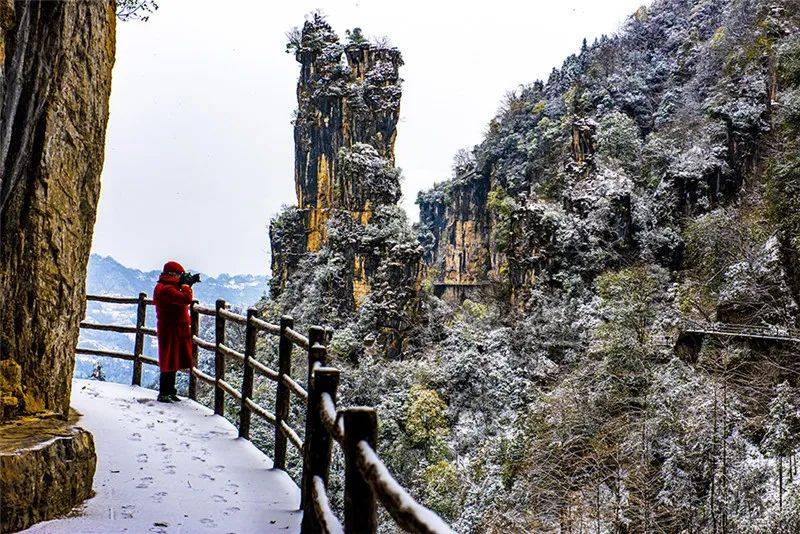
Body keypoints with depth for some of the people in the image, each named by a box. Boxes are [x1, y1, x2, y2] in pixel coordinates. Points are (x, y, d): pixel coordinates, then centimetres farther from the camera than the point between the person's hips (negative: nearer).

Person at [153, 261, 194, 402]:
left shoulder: (162, 287, 14)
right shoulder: (166, 289, -20)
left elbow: (180, 300, 23)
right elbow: (186, 299, -30)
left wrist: (187, 286, 11)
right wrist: (185, 285, -13)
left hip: (176, 331, 11)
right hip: (172, 331, -11)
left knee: (174, 362, 17)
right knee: (170, 363, -4)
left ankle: (169, 391, 26)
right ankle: (163, 394, 3)